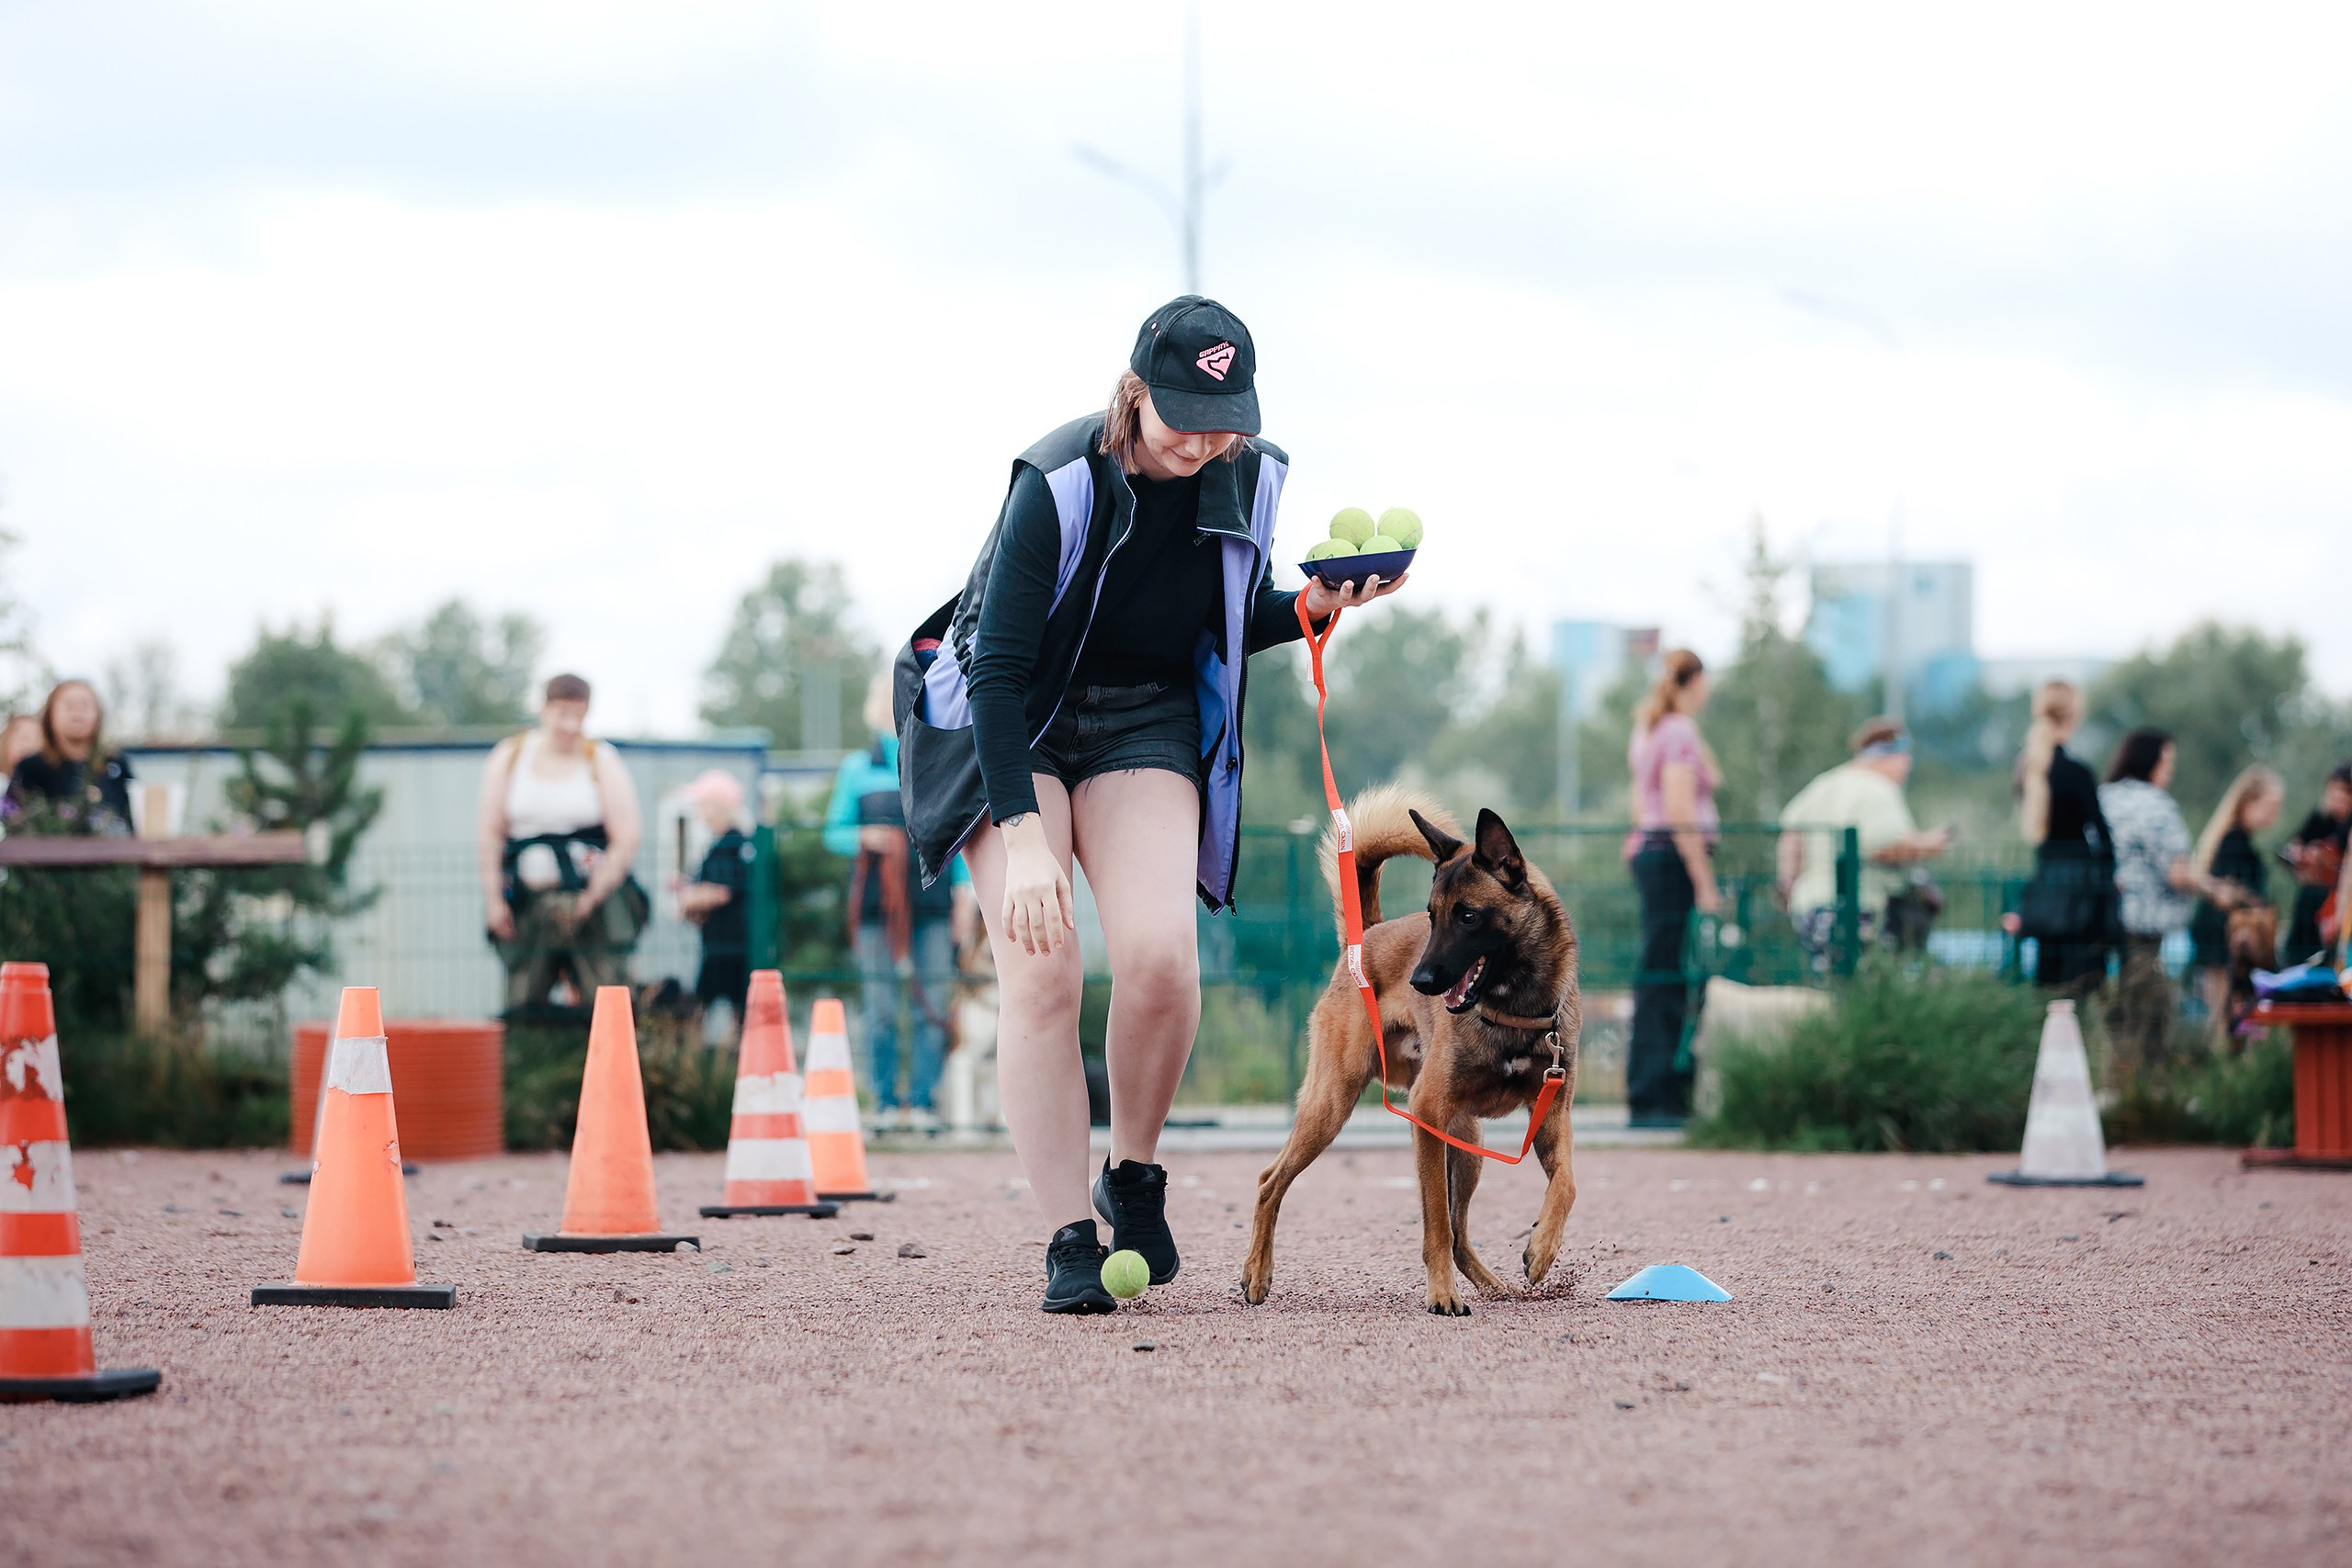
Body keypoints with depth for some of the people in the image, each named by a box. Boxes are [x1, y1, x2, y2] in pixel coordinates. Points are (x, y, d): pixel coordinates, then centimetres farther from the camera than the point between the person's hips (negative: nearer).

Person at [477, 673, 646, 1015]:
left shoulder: (601, 762, 3)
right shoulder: (509, 757, 9)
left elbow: (626, 840, -2)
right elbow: (492, 834, 11)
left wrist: (593, 897, -10)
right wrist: (494, 898, 3)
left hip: (594, 901, -2)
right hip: (527, 905, 2)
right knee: (522, 1009, -4)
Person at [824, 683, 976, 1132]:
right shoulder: (857, 768, 12)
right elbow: (834, 832, 13)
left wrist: (965, 890, 4)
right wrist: (863, 838, -9)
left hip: (931, 902, 0)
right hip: (875, 906, 0)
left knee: (932, 1007, -4)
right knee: (880, 1007, -3)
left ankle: (924, 1101, 0)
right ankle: (887, 1103, 2)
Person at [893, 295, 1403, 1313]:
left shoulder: (1251, 479, -8)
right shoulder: (1058, 482, -25)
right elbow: (1001, 670, -27)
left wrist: (1311, 608, -11)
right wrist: (1023, 836, -36)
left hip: (1148, 722, 3)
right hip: (1011, 723, -3)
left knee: (1159, 958, -19)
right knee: (1039, 970, -18)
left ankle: (1133, 1176, 6)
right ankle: (1069, 1241, -13)